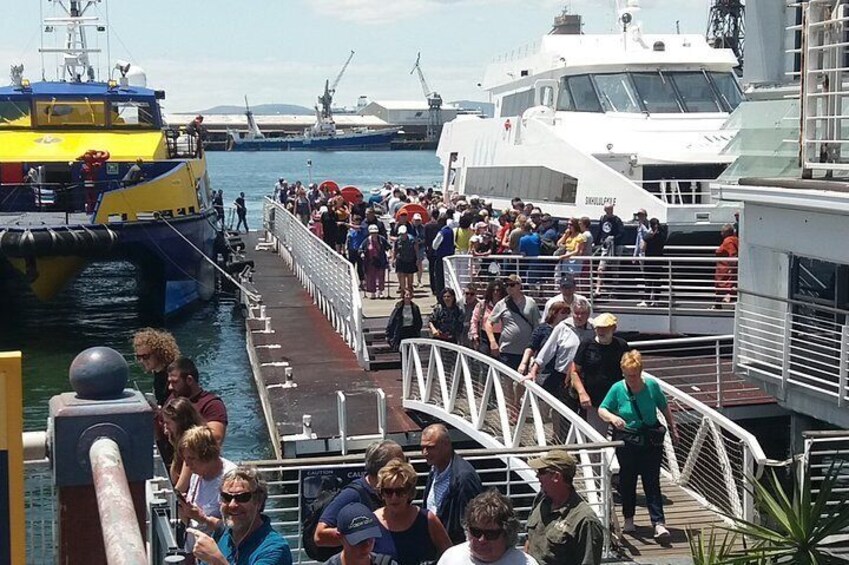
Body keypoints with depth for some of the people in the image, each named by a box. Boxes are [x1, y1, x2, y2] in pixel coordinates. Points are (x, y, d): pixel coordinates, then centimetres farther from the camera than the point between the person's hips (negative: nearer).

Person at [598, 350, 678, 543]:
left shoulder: (652, 385, -3)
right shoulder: (617, 389, -6)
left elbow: (664, 408, 11)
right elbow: (602, 410, 0)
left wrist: (673, 429, 16)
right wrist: (612, 417, -21)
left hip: (651, 441, 0)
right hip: (626, 441, 0)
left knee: (652, 482, -5)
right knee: (627, 480, 10)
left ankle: (659, 523, -9)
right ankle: (628, 519, 25)